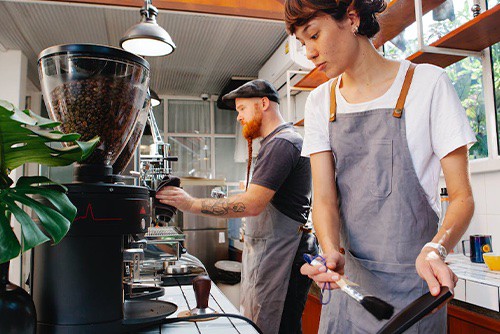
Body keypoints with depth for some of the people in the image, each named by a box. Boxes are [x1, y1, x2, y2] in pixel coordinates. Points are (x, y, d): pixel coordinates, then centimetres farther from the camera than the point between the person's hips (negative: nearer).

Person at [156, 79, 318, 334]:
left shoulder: (281, 143, -14)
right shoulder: (276, 143, 20)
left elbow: (252, 204, -23)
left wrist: (192, 204, -21)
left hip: (280, 255, -10)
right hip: (268, 253, 10)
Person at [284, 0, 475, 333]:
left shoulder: (427, 82, -9)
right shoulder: (320, 101, 3)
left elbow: (462, 196, -8)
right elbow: (324, 196, -6)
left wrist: (436, 249, -27)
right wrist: (332, 252, -24)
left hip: (410, 279, -3)